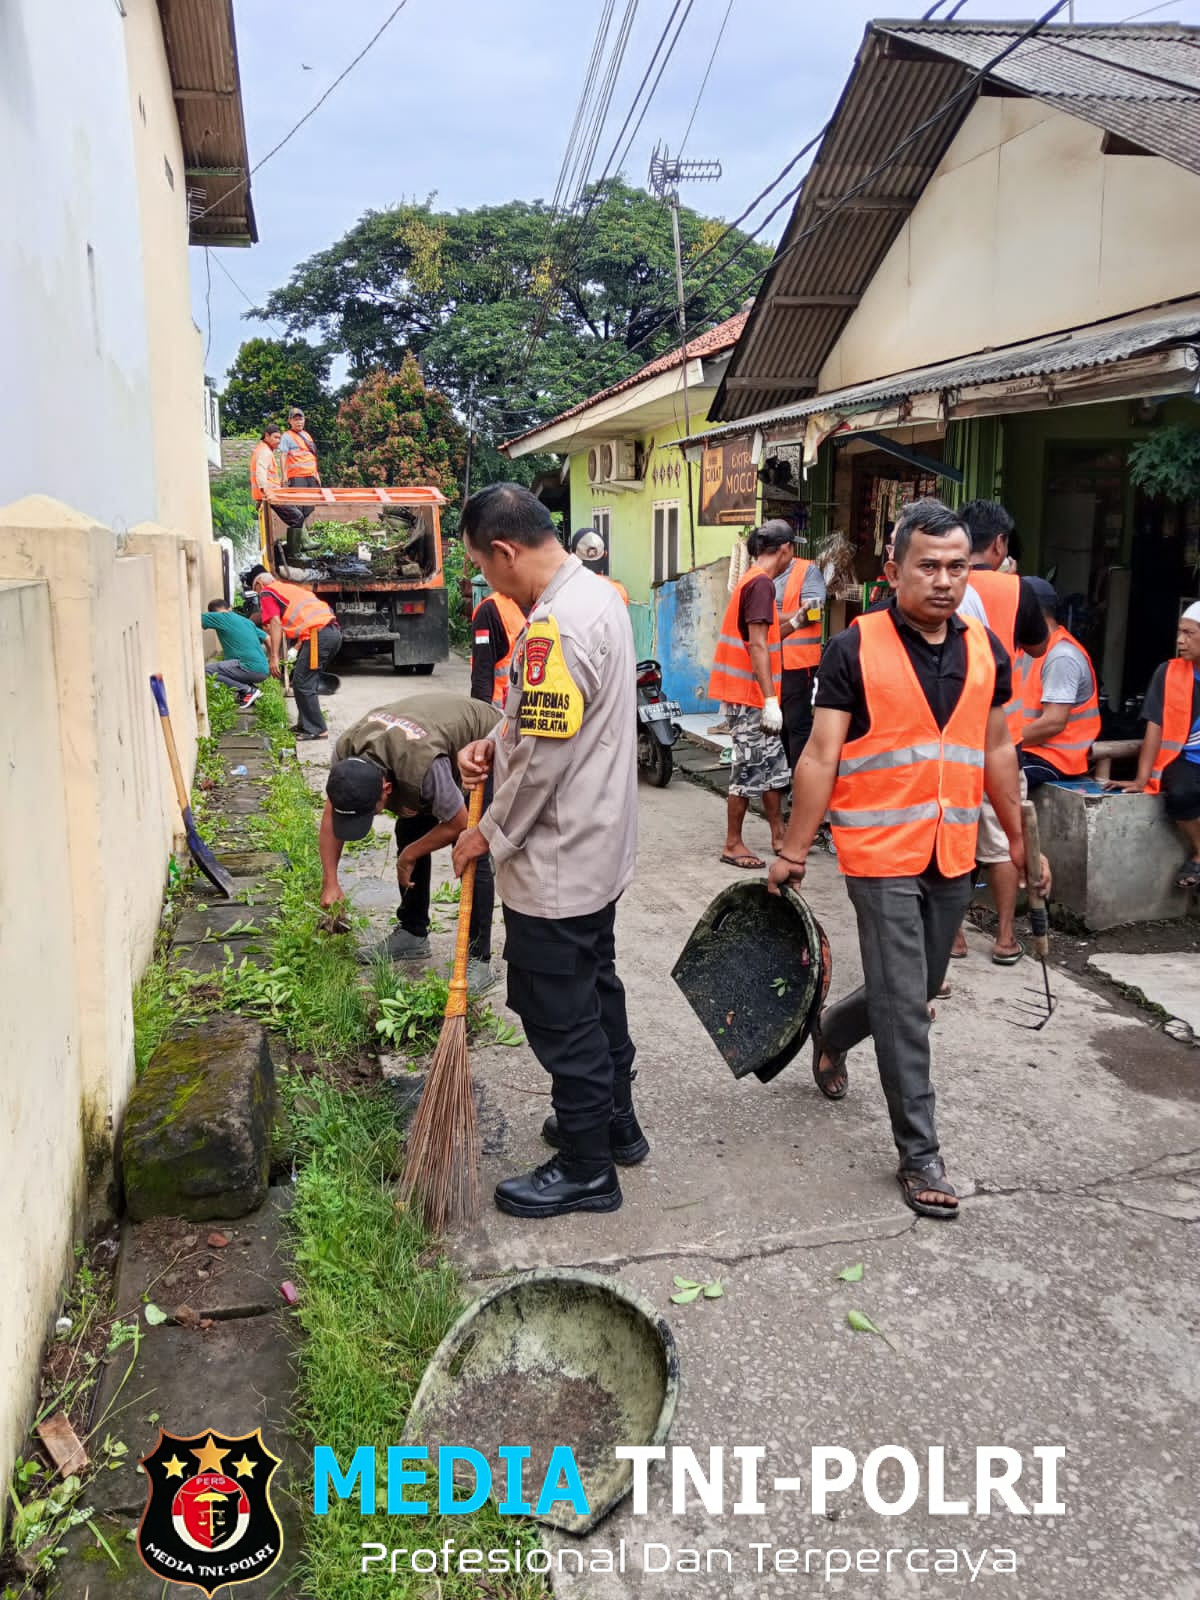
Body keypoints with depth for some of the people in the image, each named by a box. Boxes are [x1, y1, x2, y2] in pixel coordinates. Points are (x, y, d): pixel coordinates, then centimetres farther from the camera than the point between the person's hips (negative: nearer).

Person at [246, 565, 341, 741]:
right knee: (308, 681, 19)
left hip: (318, 634, -8)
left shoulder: (267, 592, 9)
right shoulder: (290, 588, 33)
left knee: (302, 684, 0)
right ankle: (305, 724, 24)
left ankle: (316, 730, 1)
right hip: (333, 631, 8)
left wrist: (274, 658, -6)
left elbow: (276, 624, -4)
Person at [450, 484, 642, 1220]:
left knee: (561, 1016, 5)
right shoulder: (599, 594, 6)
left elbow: (542, 759, -25)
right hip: (599, 847, 10)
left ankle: (586, 1170, 20)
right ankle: (615, 1122, 40)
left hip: (557, 862, -10)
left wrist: (490, 834, -11)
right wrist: (495, 743, 2)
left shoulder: (556, 625, -26)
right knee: (597, 988, 23)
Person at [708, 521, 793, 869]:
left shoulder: (750, 579, 15)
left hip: (745, 694, 10)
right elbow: (757, 646, -21)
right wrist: (770, 700, -22)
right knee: (751, 769, -3)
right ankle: (733, 845, 6)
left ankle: (778, 835, 23)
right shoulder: (761, 583, -15)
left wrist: (792, 623, 35)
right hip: (751, 695, -10)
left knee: (774, 765, 15)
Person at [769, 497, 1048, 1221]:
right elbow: (821, 756, -7)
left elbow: (997, 749, 15)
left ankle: (831, 1033, 47)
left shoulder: (987, 650, 6)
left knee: (917, 992, 18)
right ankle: (920, 1154, 12)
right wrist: (794, 851, -7)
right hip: (881, 855, -5)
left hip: (954, 857, 5)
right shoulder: (855, 649, -9)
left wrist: (1017, 837, 17)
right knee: (904, 1006, -1)